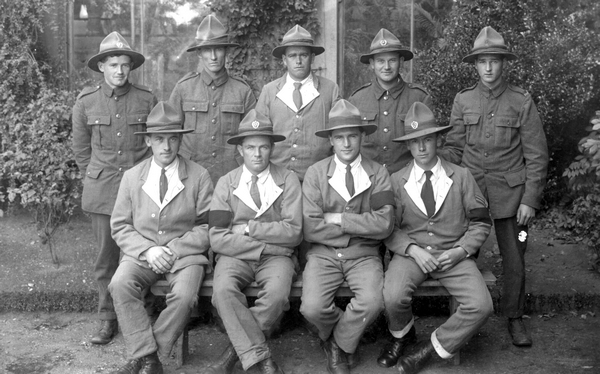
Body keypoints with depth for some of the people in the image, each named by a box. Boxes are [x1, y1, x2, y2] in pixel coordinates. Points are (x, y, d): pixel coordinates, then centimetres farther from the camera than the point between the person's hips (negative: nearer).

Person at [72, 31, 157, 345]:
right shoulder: (86, 102, 2)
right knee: (105, 257, 6)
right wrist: (94, 178, 12)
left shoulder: (147, 99, -1)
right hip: (101, 190, 1)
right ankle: (107, 319, 18)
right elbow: (81, 148, 13)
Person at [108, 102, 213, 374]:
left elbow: (206, 227, 0)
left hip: (185, 254, -2)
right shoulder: (132, 177, 8)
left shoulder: (199, 176, 1)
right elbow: (120, 226, 7)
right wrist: (147, 250, -11)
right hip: (142, 253, 2)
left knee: (184, 296, -31)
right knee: (120, 285, -29)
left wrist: (173, 249, -13)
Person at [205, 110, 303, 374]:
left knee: (277, 293, -32)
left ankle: (236, 350, -12)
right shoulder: (226, 183, 4)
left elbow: (293, 233, -7)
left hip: (276, 257, -1)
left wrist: (249, 228, -9)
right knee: (223, 290, -31)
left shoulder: (287, 180, 1)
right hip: (235, 257, 1)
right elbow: (218, 239, -4)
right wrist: (265, 245, -11)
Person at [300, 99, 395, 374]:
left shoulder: (377, 173, 2)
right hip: (323, 253, 0)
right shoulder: (315, 173, 1)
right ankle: (345, 336, 14)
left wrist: (338, 219, -11)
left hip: (363, 254, 0)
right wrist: (361, 225, -7)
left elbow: (384, 224, -11)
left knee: (373, 302, -27)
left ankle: (338, 344, 6)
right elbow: (310, 228, -8)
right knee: (312, 308, -23)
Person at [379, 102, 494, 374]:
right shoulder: (396, 181, 4)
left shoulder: (461, 177, 4)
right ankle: (402, 337, 8)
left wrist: (460, 251, -9)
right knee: (393, 297, -30)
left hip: (454, 255, 1)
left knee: (481, 306, -23)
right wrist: (413, 249, -14)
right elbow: (389, 228, 3)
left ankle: (429, 349, -1)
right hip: (411, 253, -1)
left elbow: (481, 222, 6)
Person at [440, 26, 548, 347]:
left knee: (514, 260, 4)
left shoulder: (522, 102, -2)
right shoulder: (463, 100, 4)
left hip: (510, 194, -1)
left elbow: (536, 155, -1)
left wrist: (530, 200, -6)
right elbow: (453, 147, 9)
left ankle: (514, 318, 24)